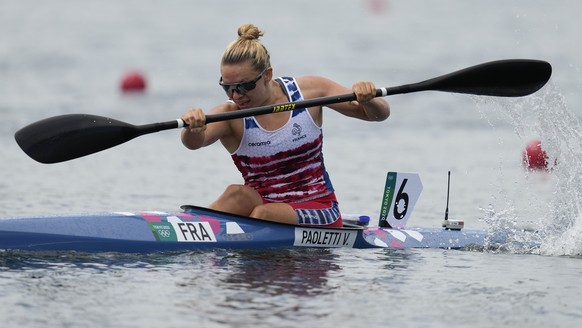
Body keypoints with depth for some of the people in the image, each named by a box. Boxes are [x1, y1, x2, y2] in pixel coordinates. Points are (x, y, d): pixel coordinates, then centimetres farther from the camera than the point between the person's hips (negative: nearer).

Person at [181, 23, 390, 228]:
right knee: (238, 195, -33)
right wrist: (192, 128, -54)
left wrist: (368, 101, -23)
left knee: (263, 214, -32)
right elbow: (194, 142, -30)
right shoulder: (229, 114, -8)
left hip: (318, 210, -1)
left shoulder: (309, 91, -4)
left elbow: (380, 114, 0)